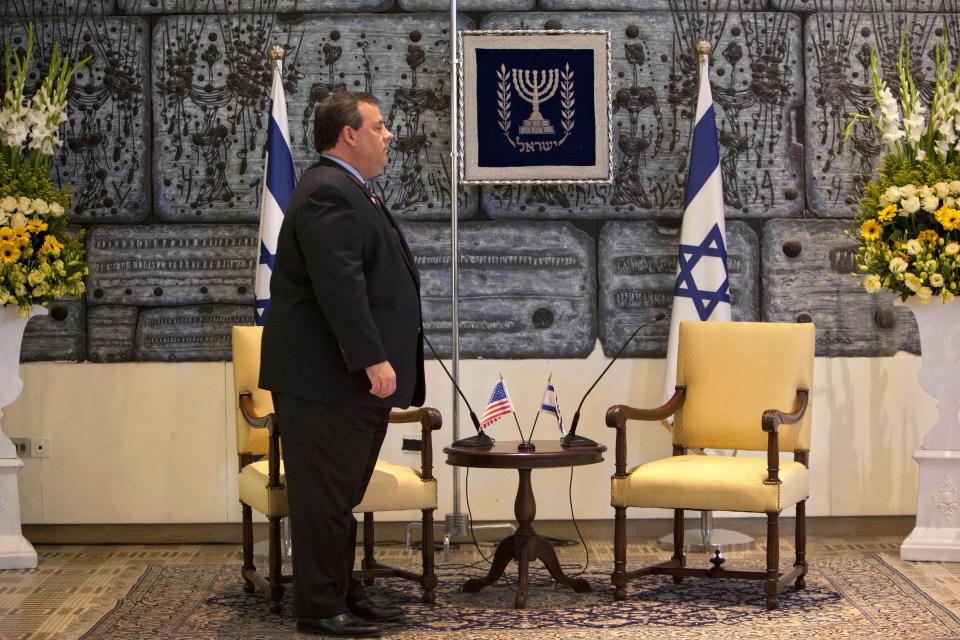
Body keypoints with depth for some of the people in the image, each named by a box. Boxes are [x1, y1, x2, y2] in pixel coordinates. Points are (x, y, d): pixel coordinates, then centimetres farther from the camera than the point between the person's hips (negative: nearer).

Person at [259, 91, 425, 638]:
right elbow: (340, 286, -25)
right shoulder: (328, 193, -16)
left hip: (356, 376, 11)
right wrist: (373, 360, -27)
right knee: (325, 494, -4)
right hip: (327, 374, -11)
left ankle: (344, 595, 22)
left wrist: (382, 360, 22)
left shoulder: (349, 191, 20)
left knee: (342, 495, 15)